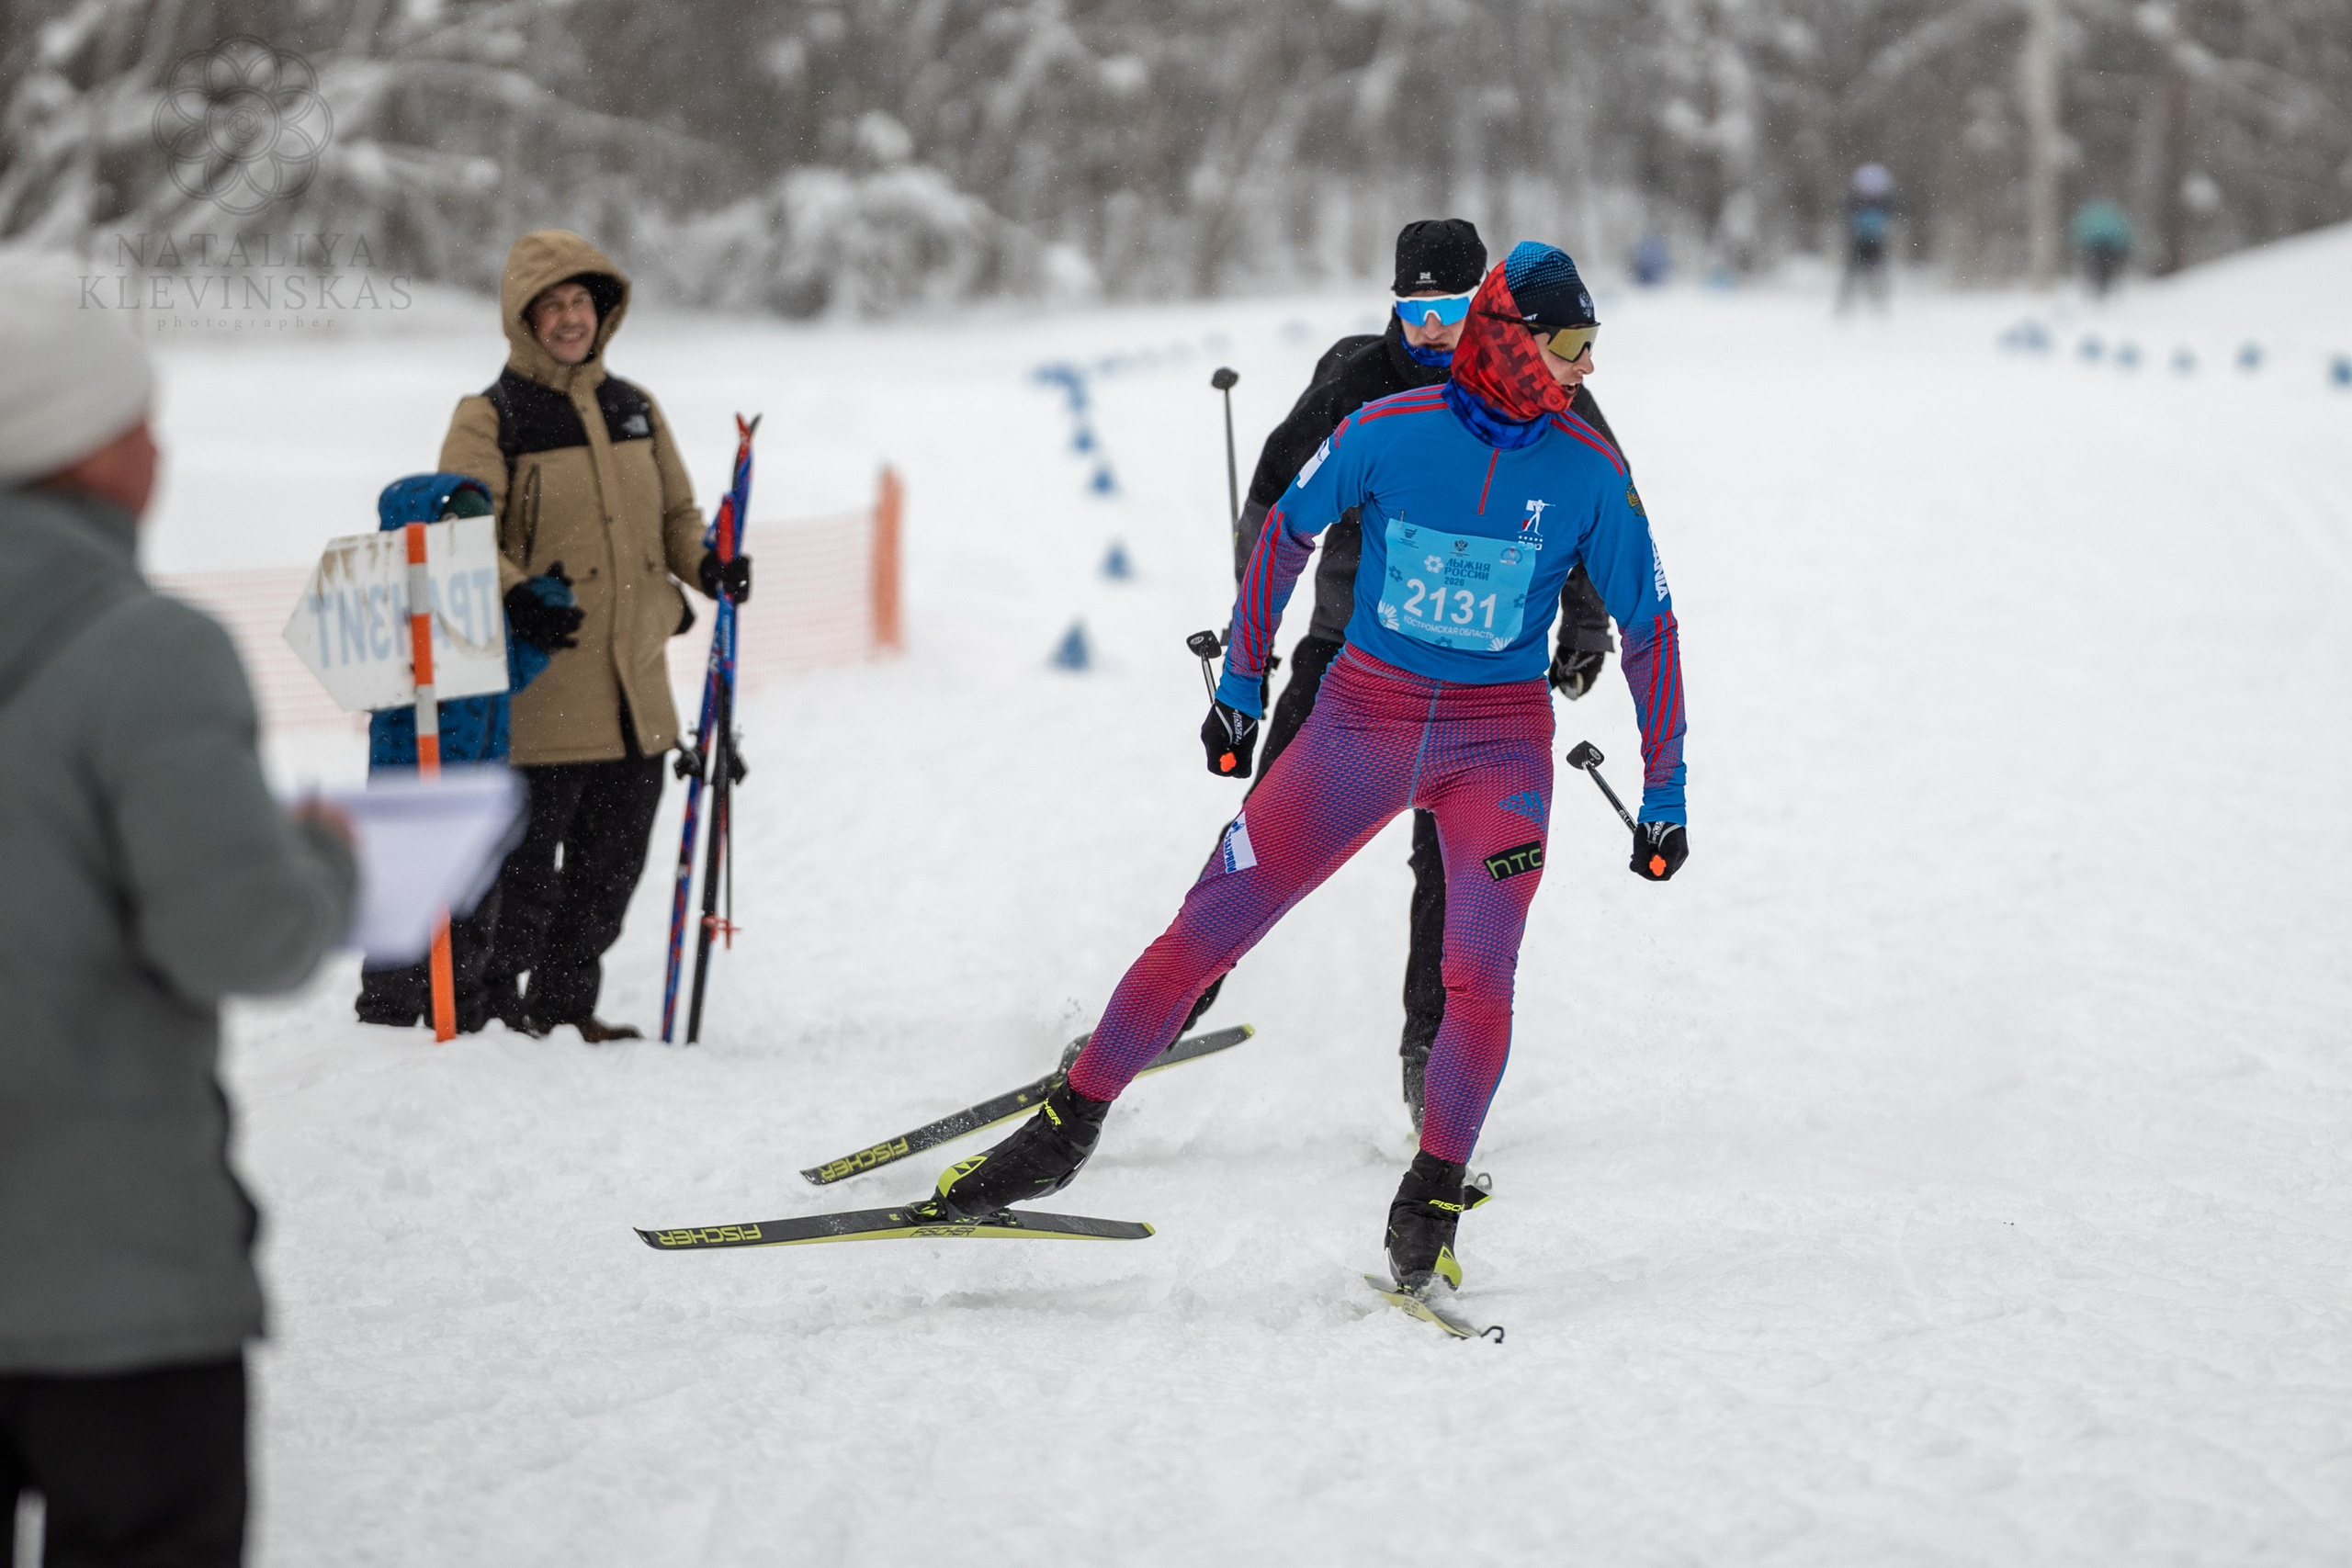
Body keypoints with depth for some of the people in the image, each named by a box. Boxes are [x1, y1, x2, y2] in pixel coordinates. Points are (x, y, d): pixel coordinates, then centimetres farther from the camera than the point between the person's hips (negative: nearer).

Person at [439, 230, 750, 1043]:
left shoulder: (634, 409, 14)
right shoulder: (490, 421, -5)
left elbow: (674, 513, 22)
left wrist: (707, 565, 1)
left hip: (635, 682, 6)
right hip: (540, 687, -6)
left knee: (613, 860, 12)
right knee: (524, 861, -4)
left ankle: (564, 1005, 25)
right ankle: (489, 1002, 10)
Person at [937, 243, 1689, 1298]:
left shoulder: (1589, 473, -7)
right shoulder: (1385, 431, -10)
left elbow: (1649, 626, 3)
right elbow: (1285, 531, 6)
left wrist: (1665, 794, 5)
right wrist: (1239, 686, 11)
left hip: (1499, 744, 0)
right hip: (1362, 720, 0)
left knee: (1479, 971, -20)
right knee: (1209, 925, -3)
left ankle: (1428, 1209, -5)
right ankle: (1068, 1129, 11)